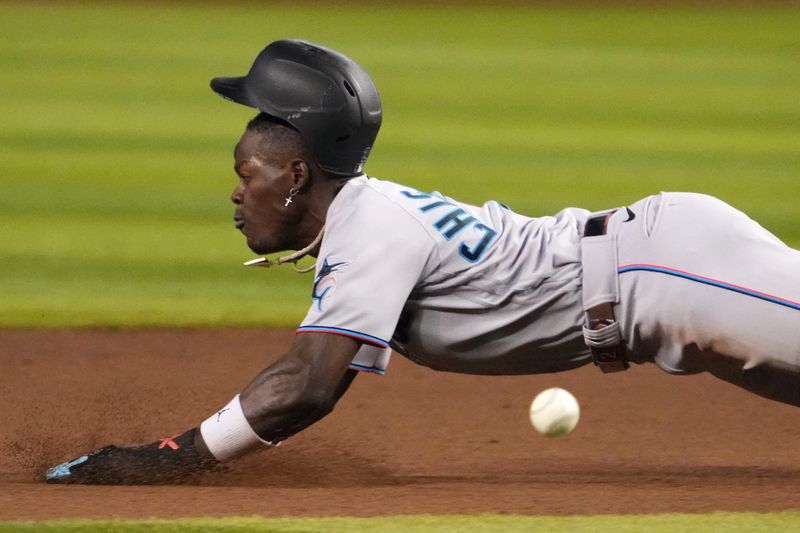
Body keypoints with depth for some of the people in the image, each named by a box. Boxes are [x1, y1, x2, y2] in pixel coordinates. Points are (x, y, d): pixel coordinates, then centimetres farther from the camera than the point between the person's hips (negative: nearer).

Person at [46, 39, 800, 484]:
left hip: (670, 263, -8)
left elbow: (308, 387, -27)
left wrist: (172, 459, -25)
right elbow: (314, 372, 19)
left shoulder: (373, 229, -19)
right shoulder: (365, 211, 11)